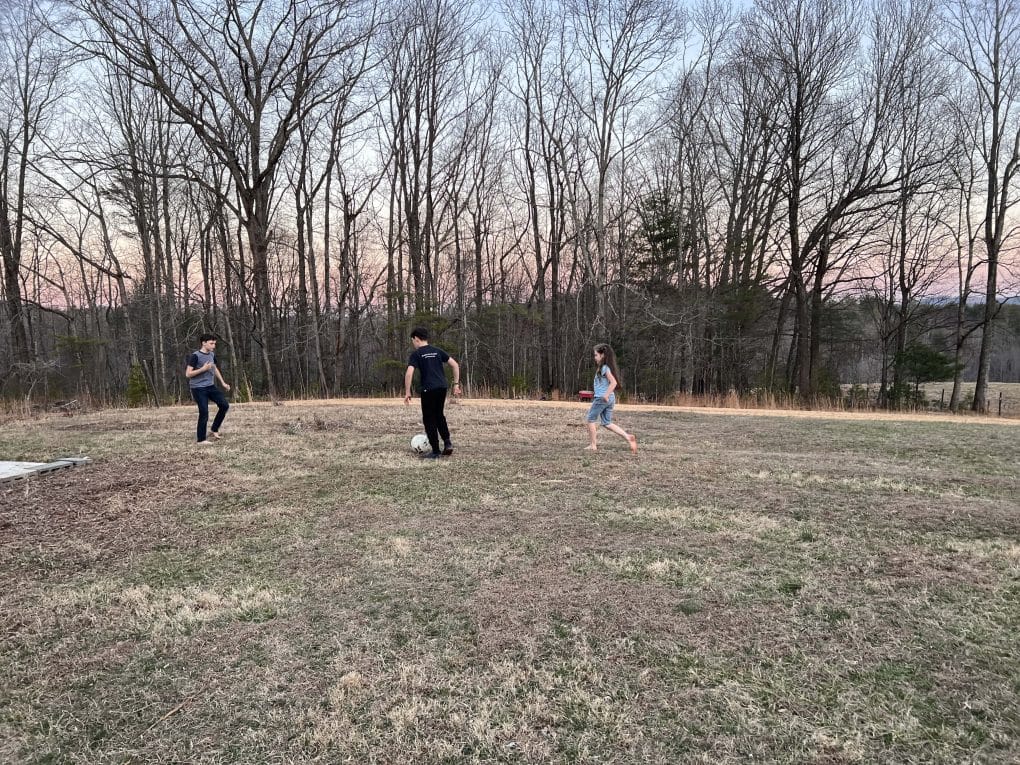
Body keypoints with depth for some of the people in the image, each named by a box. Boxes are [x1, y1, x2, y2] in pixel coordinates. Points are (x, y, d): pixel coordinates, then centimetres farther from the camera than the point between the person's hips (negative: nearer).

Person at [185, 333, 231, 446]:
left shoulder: (212, 355, 9)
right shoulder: (195, 356, -12)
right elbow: (188, 374, -14)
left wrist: (223, 383, 22)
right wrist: (203, 369, -20)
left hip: (210, 386, 7)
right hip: (198, 388, -7)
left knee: (224, 405, 0)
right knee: (204, 413, -8)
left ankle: (214, 431, 13)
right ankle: (201, 440, 4)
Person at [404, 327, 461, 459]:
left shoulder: (416, 354, -1)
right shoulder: (437, 351, 13)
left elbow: (409, 373, -14)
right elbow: (455, 365, 8)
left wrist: (407, 392, -7)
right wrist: (456, 383, 11)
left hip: (428, 389, -5)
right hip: (442, 387, 5)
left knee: (429, 419, 6)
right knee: (439, 415, 23)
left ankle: (436, 451, 8)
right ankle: (447, 442, 11)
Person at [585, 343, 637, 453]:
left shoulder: (605, 368, -16)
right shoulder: (603, 367, 12)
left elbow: (613, 382, -26)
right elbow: (612, 382, 22)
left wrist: (606, 395, -25)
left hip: (602, 398, -9)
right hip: (610, 399, 9)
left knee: (591, 419, 6)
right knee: (607, 423, 12)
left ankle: (593, 445, 11)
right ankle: (629, 437, 1)